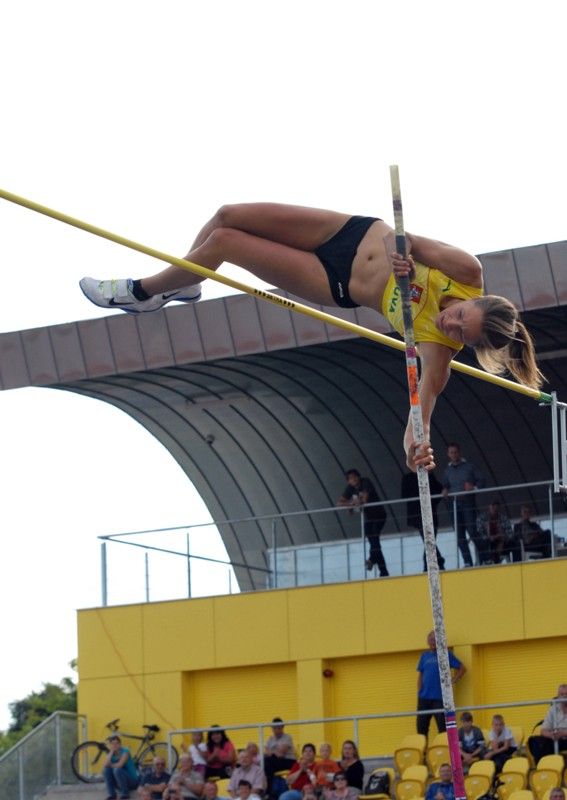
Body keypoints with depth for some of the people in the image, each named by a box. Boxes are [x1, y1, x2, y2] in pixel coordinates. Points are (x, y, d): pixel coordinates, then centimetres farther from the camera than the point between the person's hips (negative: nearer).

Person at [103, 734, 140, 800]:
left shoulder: (125, 751, -13)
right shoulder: (110, 754, 1)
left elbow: (119, 765, -27)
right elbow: (105, 765, -17)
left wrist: (110, 765, -8)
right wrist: (111, 752, -15)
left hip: (132, 781, -5)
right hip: (119, 782, 5)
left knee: (117, 769, -31)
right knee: (106, 769, -16)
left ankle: (125, 792, -15)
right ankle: (112, 794, -9)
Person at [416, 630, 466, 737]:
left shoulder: (446, 654, 2)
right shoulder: (424, 656, 13)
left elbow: (462, 668, 4)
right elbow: (420, 675, 17)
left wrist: (452, 681, -3)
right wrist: (419, 692, 8)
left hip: (440, 697, -4)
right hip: (424, 697, 4)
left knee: (442, 728, -4)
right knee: (421, 728, 4)